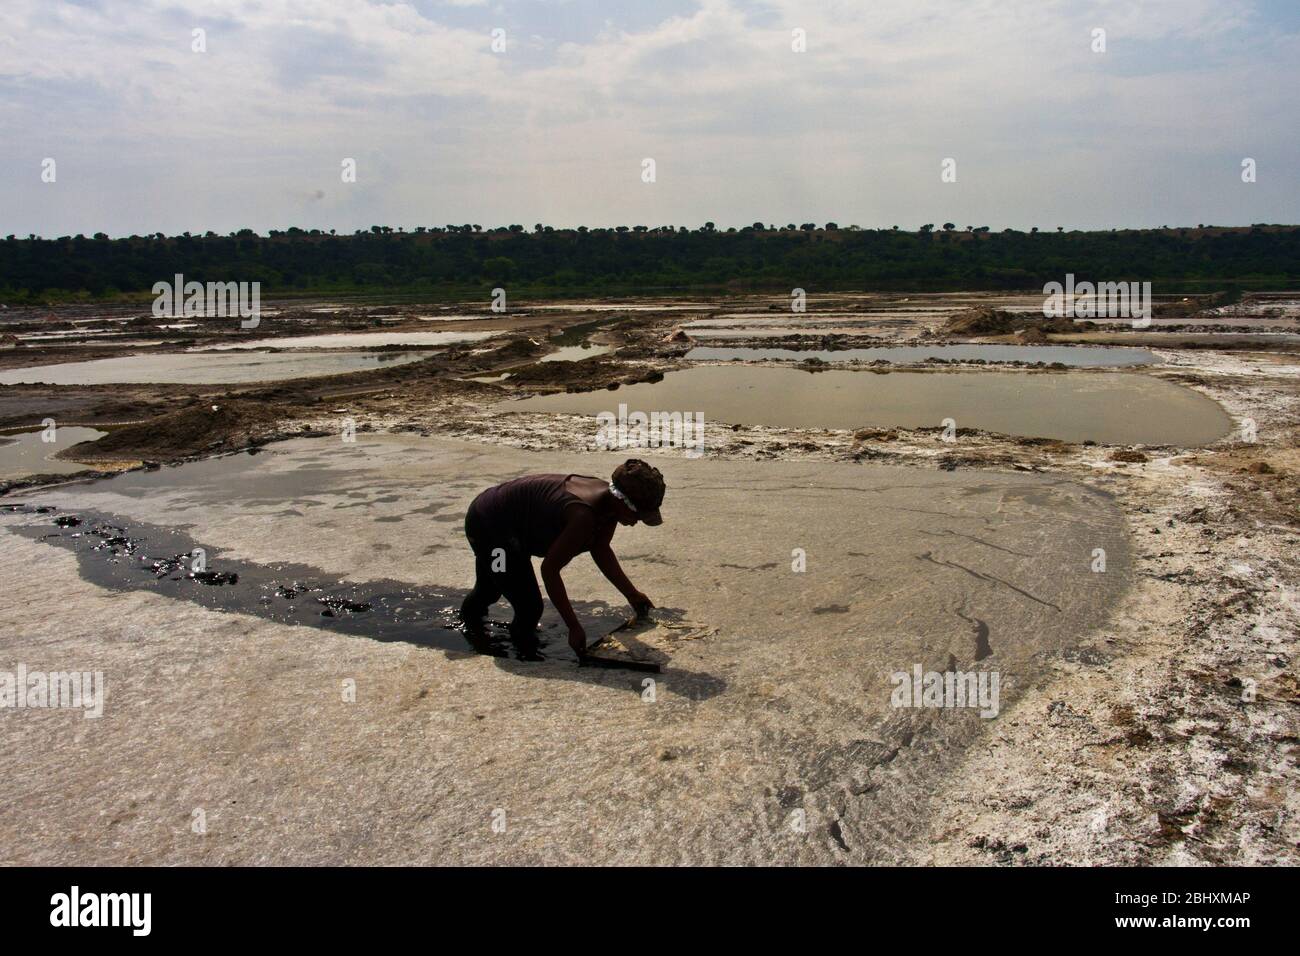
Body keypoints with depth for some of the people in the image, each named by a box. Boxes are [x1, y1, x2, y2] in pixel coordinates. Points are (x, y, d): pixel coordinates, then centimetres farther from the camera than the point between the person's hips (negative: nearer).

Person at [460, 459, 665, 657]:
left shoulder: (611, 500, -12)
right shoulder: (584, 515, -40)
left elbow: (601, 550, 5)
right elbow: (550, 569, -34)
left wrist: (632, 595, 5)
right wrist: (574, 627, -29)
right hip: (489, 525, -9)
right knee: (530, 607, -14)